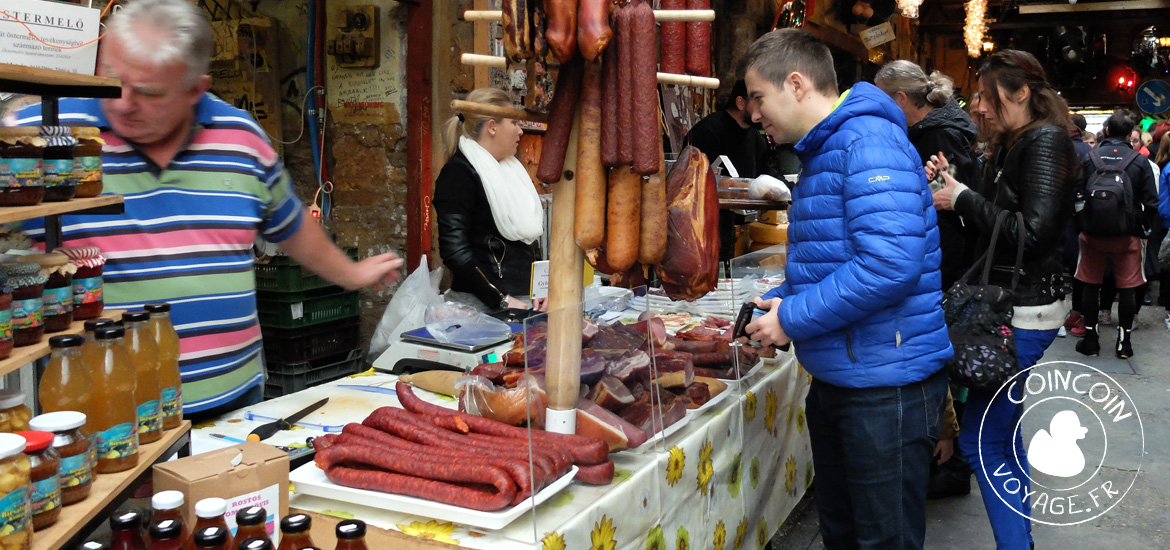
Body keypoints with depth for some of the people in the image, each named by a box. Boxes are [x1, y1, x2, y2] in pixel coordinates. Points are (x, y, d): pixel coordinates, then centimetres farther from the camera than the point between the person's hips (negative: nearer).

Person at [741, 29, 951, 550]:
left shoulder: (869, 142, -18)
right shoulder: (823, 151, 14)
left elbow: (889, 263, -30)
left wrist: (794, 318, -20)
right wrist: (773, 305, 5)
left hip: (884, 385, -10)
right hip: (835, 379, 10)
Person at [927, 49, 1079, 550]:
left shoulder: (1046, 142, -14)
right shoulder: (1014, 145, 14)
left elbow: (1032, 232, -23)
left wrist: (962, 200, -14)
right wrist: (950, 185, 4)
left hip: (1025, 311, -10)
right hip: (1012, 305, 10)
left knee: (981, 440, -9)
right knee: (1002, 434, 18)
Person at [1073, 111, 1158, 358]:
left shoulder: (1089, 157, -3)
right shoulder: (1139, 161, -5)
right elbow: (1151, 201, -4)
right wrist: (1146, 229, 10)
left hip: (1093, 233, 1)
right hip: (1128, 235, -1)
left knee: (1091, 285, 9)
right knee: (1128, 288, 7)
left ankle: (1091, 339, 13)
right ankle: (1124, 342, 12)